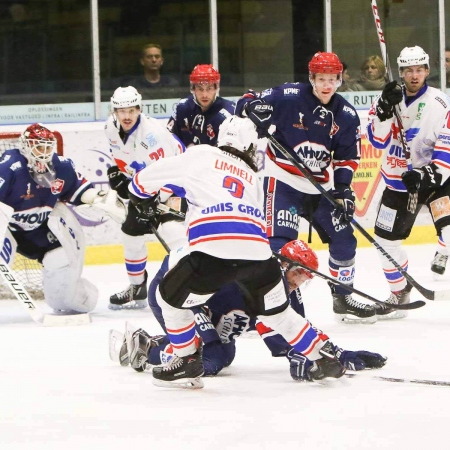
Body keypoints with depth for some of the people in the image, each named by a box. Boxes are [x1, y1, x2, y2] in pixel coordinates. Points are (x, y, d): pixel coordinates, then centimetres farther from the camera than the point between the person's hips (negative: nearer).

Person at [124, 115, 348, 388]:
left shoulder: (202, 156, 18)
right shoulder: (253, 179, 32)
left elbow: (146, 178, 19)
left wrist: (144, 200, 41)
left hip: (214, 252, -4)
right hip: (257, 251, 5)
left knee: (171, 297, 19)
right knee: (275, 311, 28)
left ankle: (188, 362, 22)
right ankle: (323, 358, 28)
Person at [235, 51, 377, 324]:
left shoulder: (346, 115, 0)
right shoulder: (288, 97, -15)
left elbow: (347, 157, 8)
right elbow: (246, 102, -9)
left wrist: (342, 188, -4)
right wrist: (253, 110, -32)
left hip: (321, 185, 6)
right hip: (283, 179, -6)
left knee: (344, 237, 9)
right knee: (280, 240, -17)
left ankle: (343, 299, 27)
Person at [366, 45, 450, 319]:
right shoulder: (388, 98, -1)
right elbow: (378, 141, -10)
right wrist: (385, 110, -25)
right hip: (398, 182, 5)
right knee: (386, 240, 8)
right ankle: (400, 292, 28)